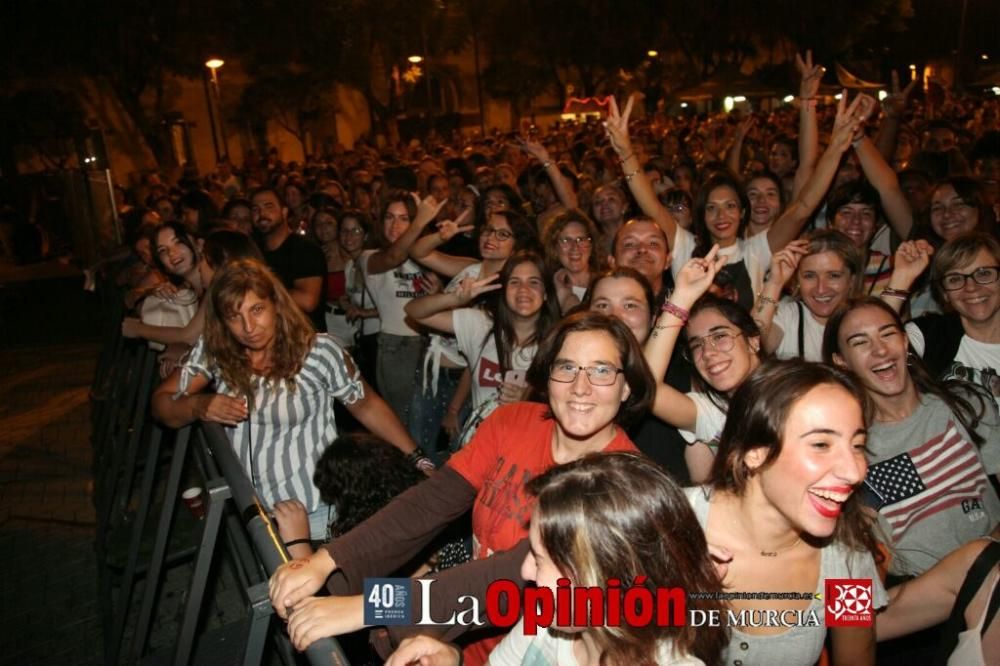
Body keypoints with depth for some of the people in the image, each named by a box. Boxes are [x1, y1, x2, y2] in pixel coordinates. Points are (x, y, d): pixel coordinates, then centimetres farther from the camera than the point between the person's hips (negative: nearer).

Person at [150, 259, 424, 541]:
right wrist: (199, 406, -27)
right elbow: (161, 403, -5)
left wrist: (416, 459, -10)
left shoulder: (320, 352, -19)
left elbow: (367, 406, -7)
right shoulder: (213, 350, -9)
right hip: (247, 508, 4)